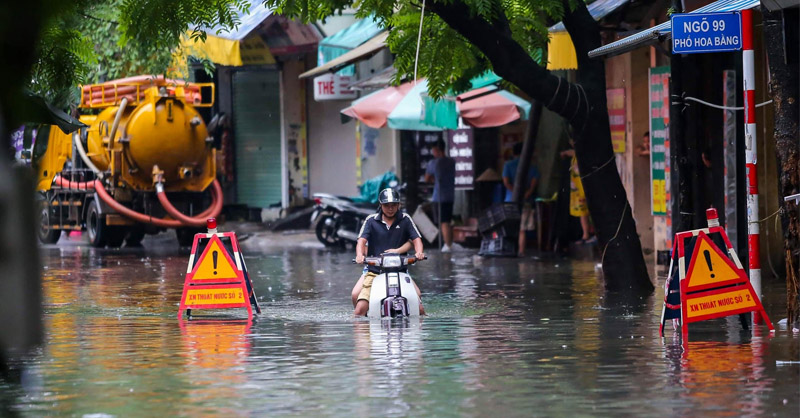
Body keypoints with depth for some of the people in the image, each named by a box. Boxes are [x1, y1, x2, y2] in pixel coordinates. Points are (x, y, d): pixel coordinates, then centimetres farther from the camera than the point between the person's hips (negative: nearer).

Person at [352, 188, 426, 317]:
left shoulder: (405, 220, 9)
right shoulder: (371, 220, 5)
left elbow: (416, 239, 2)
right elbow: (362, 240, -6)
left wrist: (419, 252, -21)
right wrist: (360, 255, -27)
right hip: (374, 272, -1)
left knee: (419, 309, -12)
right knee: (360, 310, -17)